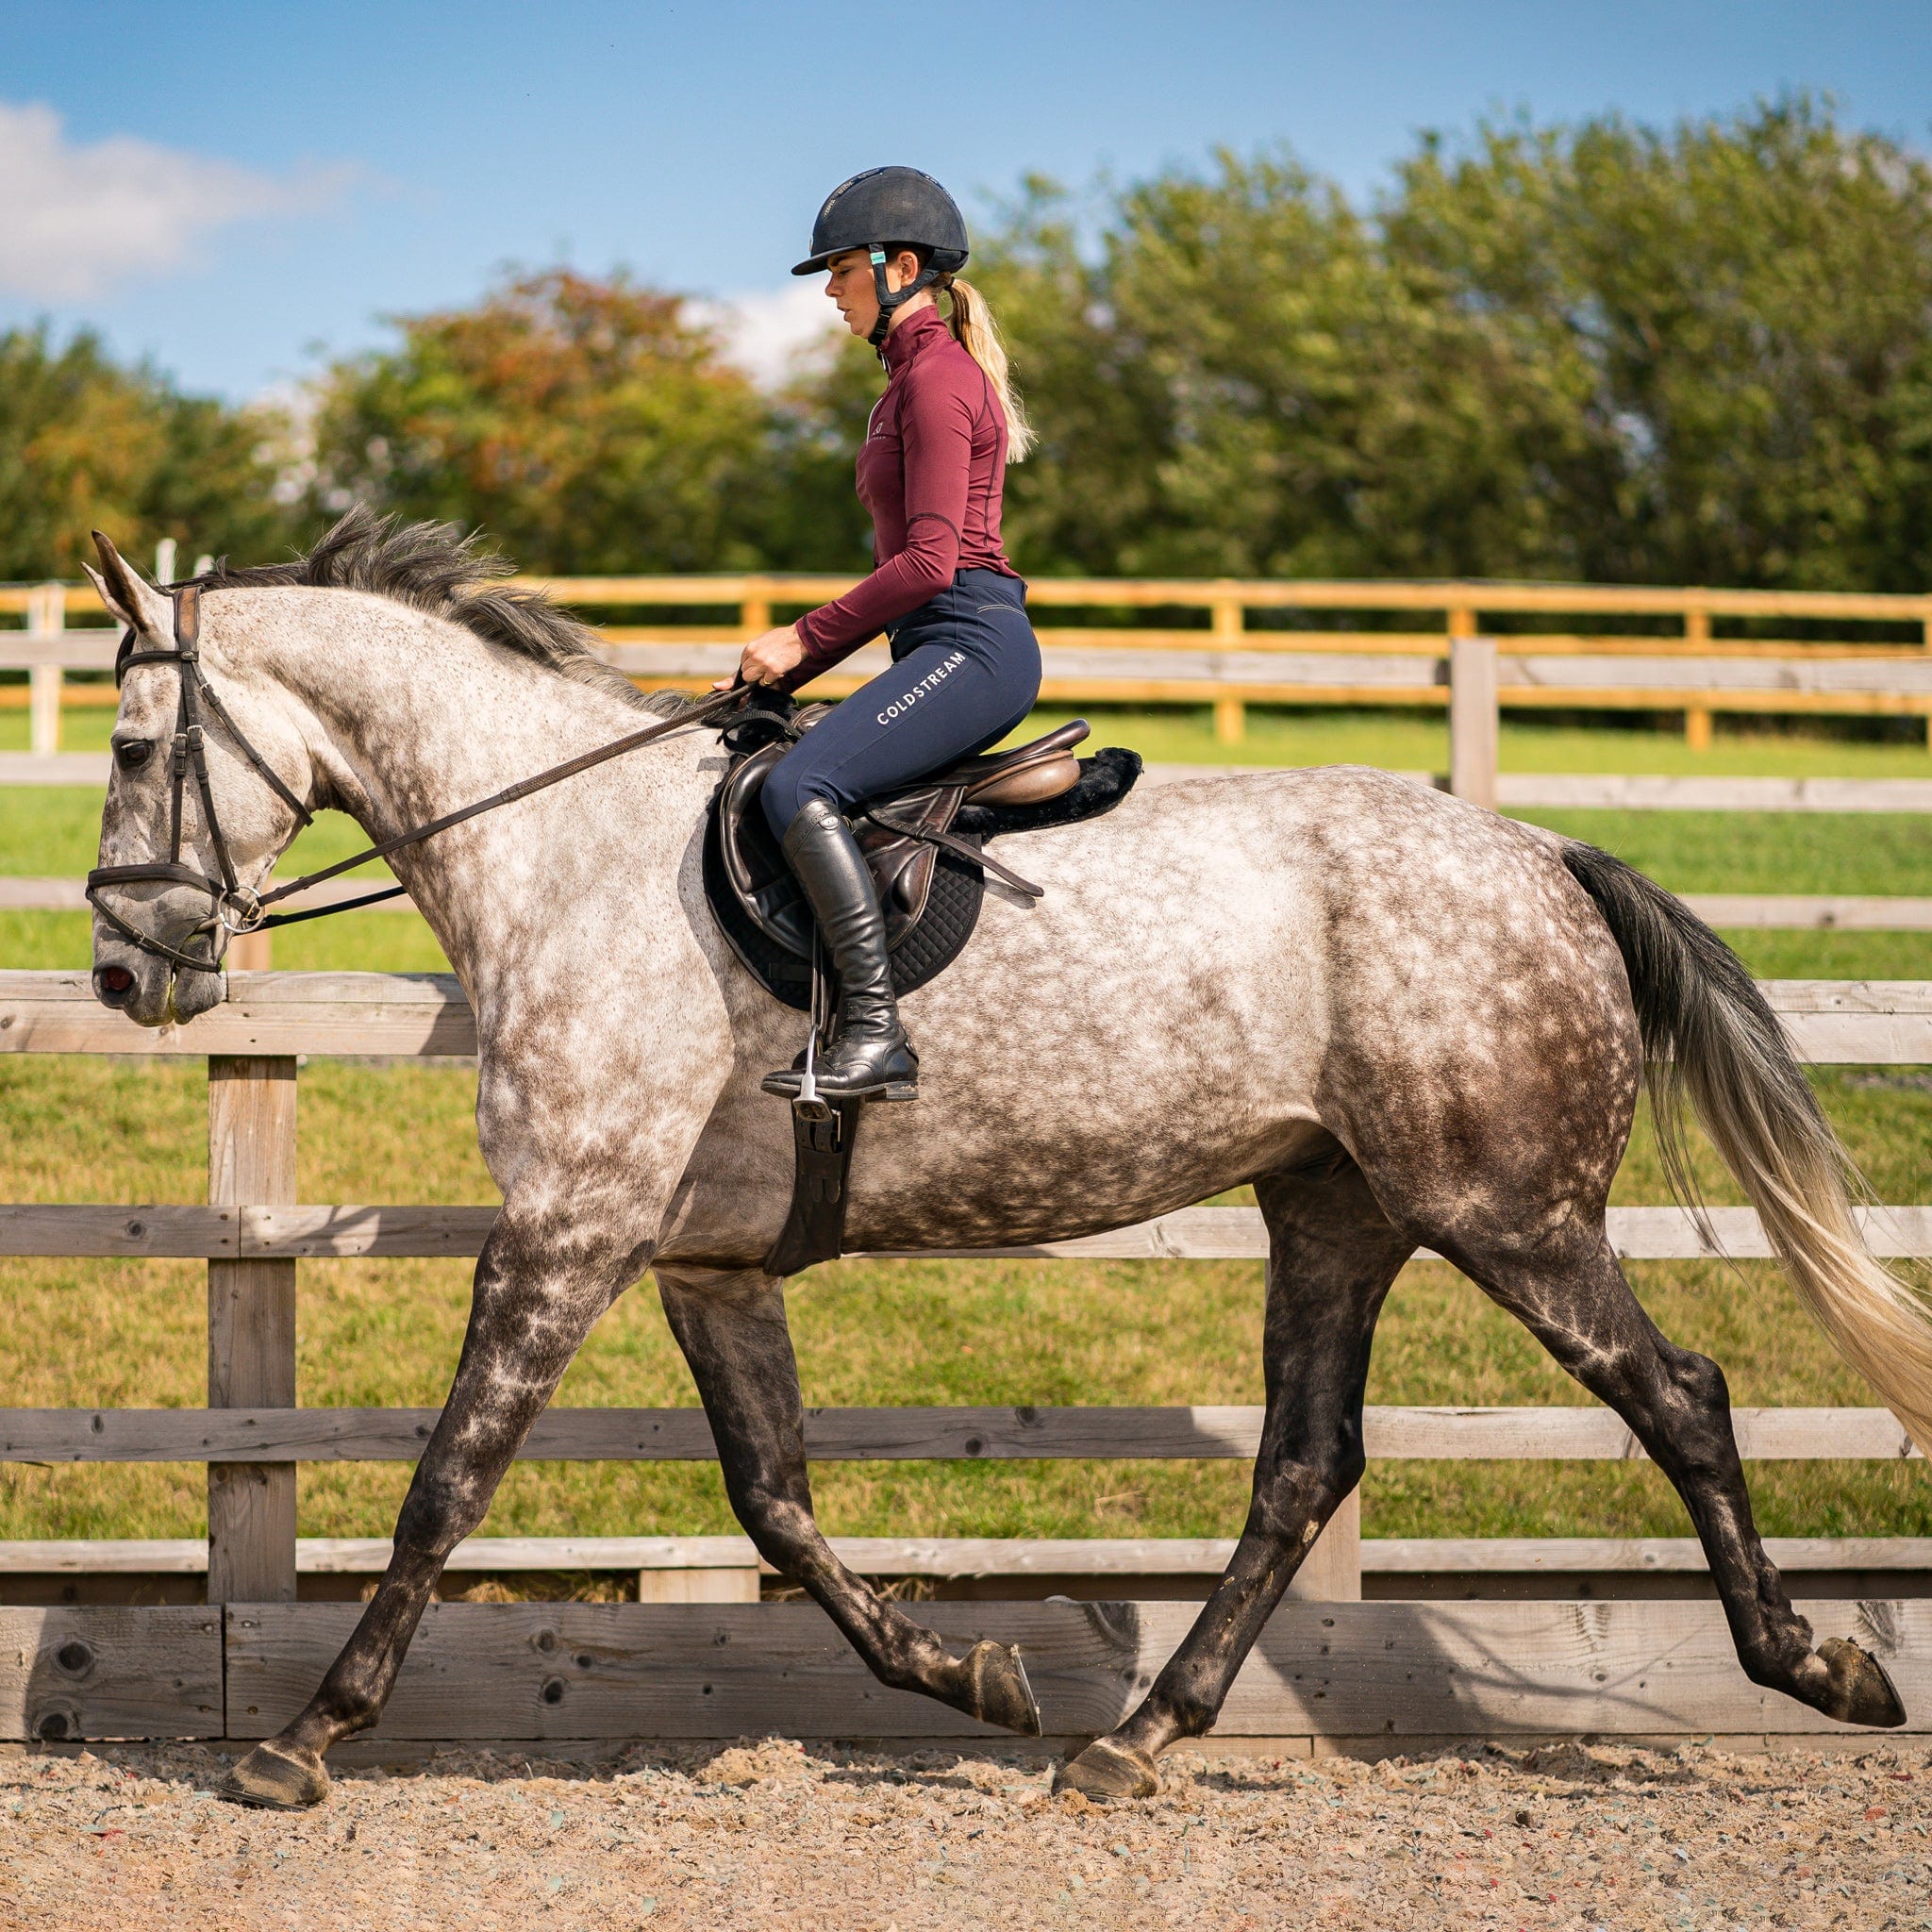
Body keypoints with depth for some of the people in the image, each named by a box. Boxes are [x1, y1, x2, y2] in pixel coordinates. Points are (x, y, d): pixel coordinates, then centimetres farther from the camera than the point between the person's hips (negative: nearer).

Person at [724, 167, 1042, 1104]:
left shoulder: (938, 378, -10)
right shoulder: (916, 376, 22)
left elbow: (930, 560, -18)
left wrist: (805, 639, -12)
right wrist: (790, 669, 18)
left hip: (972, 642, -11)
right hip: (946, 648, 11)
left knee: (798, 787, -25)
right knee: (801, 789, 15)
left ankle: (876, 1035, -30)